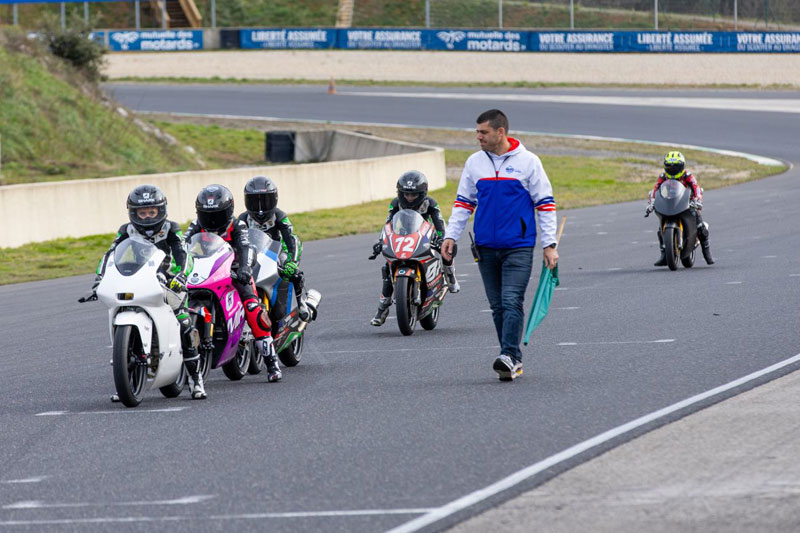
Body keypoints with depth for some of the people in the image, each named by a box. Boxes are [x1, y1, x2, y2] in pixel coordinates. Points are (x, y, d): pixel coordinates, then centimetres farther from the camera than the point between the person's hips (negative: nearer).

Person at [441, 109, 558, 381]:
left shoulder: (528, 162, -2)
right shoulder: (474, 162, 9)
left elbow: (545, 203, 1)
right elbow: (463, 202, 17)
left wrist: (549, 245, -2)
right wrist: (450, 236, 5)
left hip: (519, 247, -4)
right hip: (486, 247, 4)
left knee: (512, 302, -15)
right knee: (498, 307, 6)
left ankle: (509, 356, -21)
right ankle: (514, 361, 11)